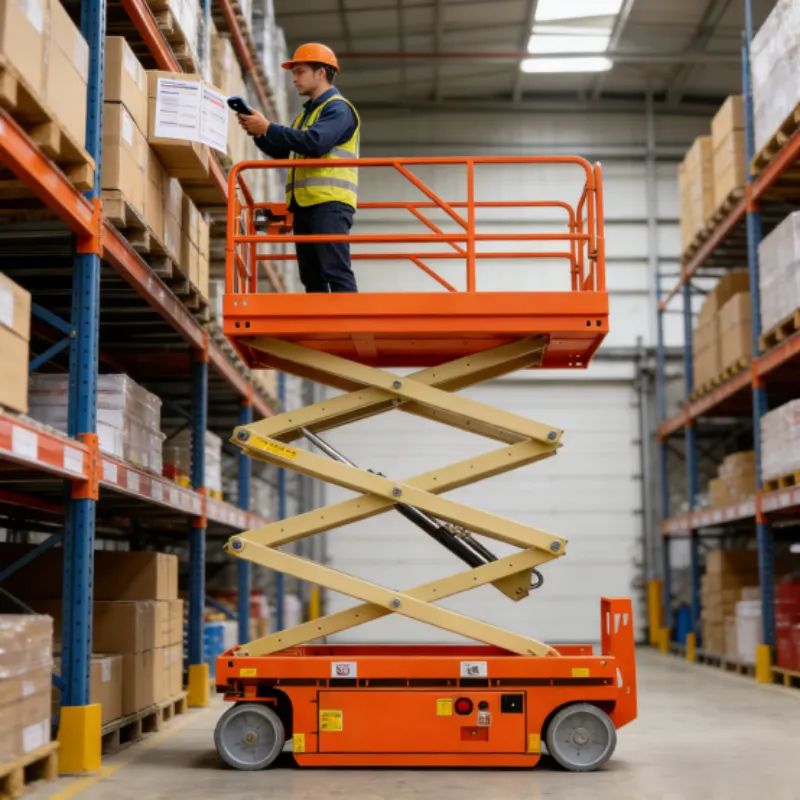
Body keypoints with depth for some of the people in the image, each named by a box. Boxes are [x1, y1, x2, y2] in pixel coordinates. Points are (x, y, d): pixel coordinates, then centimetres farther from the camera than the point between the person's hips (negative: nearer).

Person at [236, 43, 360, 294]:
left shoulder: (338, 108, -2)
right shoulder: (306, 113, 27)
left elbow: (315, 142, -19)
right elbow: (281, 151, 25)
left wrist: (268, 127, -14)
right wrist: (256, 132, 8)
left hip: (329, 204, -9)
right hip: (304, 204, 9)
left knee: (336, 272, -16)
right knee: (312, 278, 6)